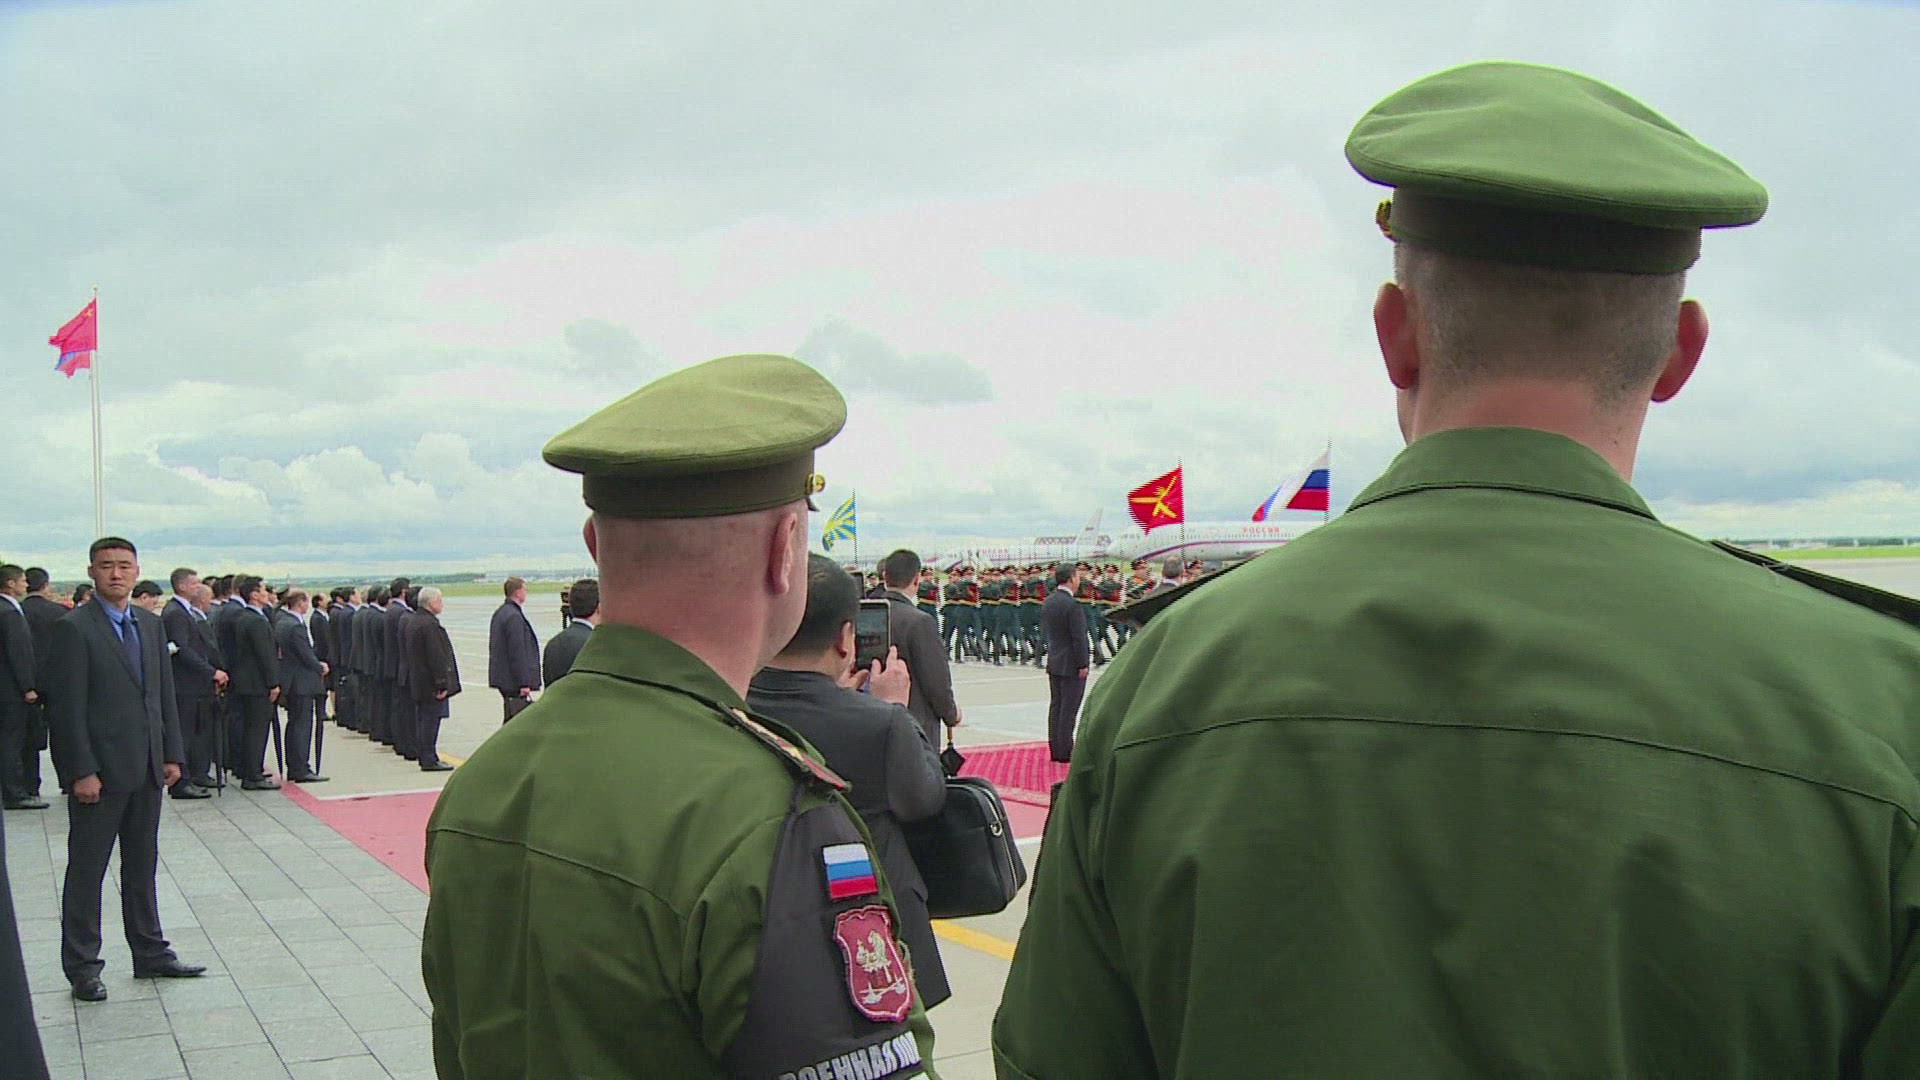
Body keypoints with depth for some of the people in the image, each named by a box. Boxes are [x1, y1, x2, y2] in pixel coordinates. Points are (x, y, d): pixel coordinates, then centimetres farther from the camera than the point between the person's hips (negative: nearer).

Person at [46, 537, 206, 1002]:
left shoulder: (151, 624, 10)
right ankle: (82, 968, 13)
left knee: (142, 866, 15)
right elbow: (68, 706, -13)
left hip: (146, 769, 6)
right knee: (87, 871, 4)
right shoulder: (74, 628, -10)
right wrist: (81, 771, -17)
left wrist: (172, 754, 7)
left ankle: (150, 955, 24)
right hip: (99, 769, -6)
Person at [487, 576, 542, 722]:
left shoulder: (499, 613, 13)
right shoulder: (514, 617, -18)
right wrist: (524, 683, -20)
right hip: (513, 682, -10)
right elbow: (517, 653, -21)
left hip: (502, 676, 10)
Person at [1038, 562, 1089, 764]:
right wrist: (1083, 664, -15)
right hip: (1071, 664, -8)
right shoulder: (1073, 605, -20)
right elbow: (1079, 637, -20)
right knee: (1069, 709, -3)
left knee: (1056, 706, 13)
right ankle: (1065, 751, -1)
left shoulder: (1048, 602, 6)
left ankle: (1055, 748, 17)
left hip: (1053, 662, 8)